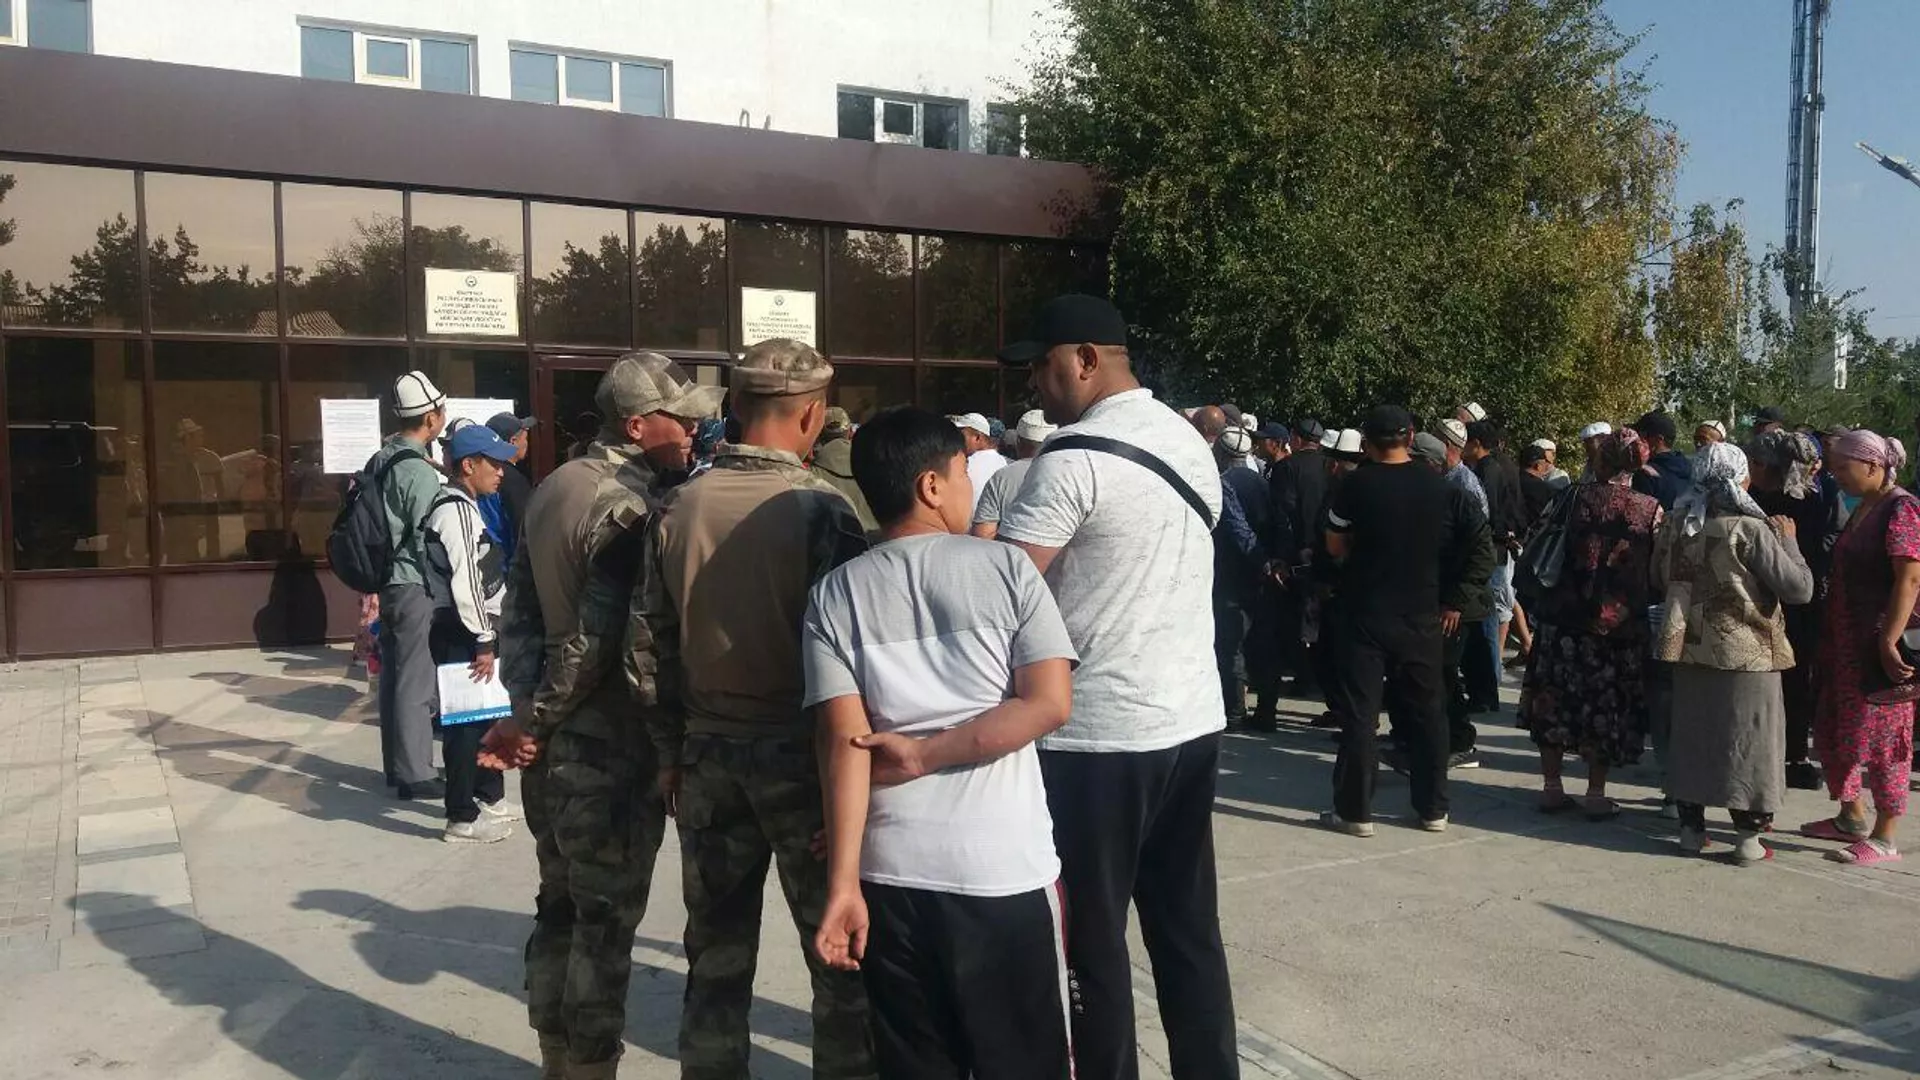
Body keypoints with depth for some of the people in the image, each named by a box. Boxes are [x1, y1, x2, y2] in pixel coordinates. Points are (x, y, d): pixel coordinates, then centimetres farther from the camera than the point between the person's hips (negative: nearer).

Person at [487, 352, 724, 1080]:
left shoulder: (555, 487, 9)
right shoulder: (633, 507, -18)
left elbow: (517, 611, 7)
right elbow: (598, 641, -22)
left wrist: (526, 710, 2)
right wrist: (535, 721, -10)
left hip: (550, 742, 9)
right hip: (609, 747, -9)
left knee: (560, 906, 18)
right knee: (606, 918, 4)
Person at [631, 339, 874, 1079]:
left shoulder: (678, 508, -1)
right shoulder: (820, 510, -15)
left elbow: (649, 646, 4)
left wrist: (671, 752, 13)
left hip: (707, 753, 5)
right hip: (802, 753, -4)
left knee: (717, 954, 17)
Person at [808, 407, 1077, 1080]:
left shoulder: (835, 594, 2)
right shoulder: (1006, 569, -2)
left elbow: (844, 741, -6)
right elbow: (1050, 703, -9)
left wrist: (842, 884, -7)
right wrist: (925, 755, -5)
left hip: (891, 874, 2)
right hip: (1006, 869, -2)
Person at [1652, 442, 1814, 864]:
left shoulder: (1675, 525, -1)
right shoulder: (1750, 529, -16)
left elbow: (1659, 580, 13)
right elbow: (1800, 589, -13)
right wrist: (1788, 543, -1)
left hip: (1691, 648, 4)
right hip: (1746, 652, -4)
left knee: (1691, 735, 13)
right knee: (1747, 741, 6)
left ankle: (1691, 826, 19)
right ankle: (1748, 836, 12)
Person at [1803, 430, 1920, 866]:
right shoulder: (1862, 511, 14)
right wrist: (1829, 639, 15)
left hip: (1880, 645, -9)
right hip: (1844, 644, 9)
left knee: (1880, 738, -1)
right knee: (1834, 731, 15)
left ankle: (1884, 839, 8)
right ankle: (1851, 818, 30)